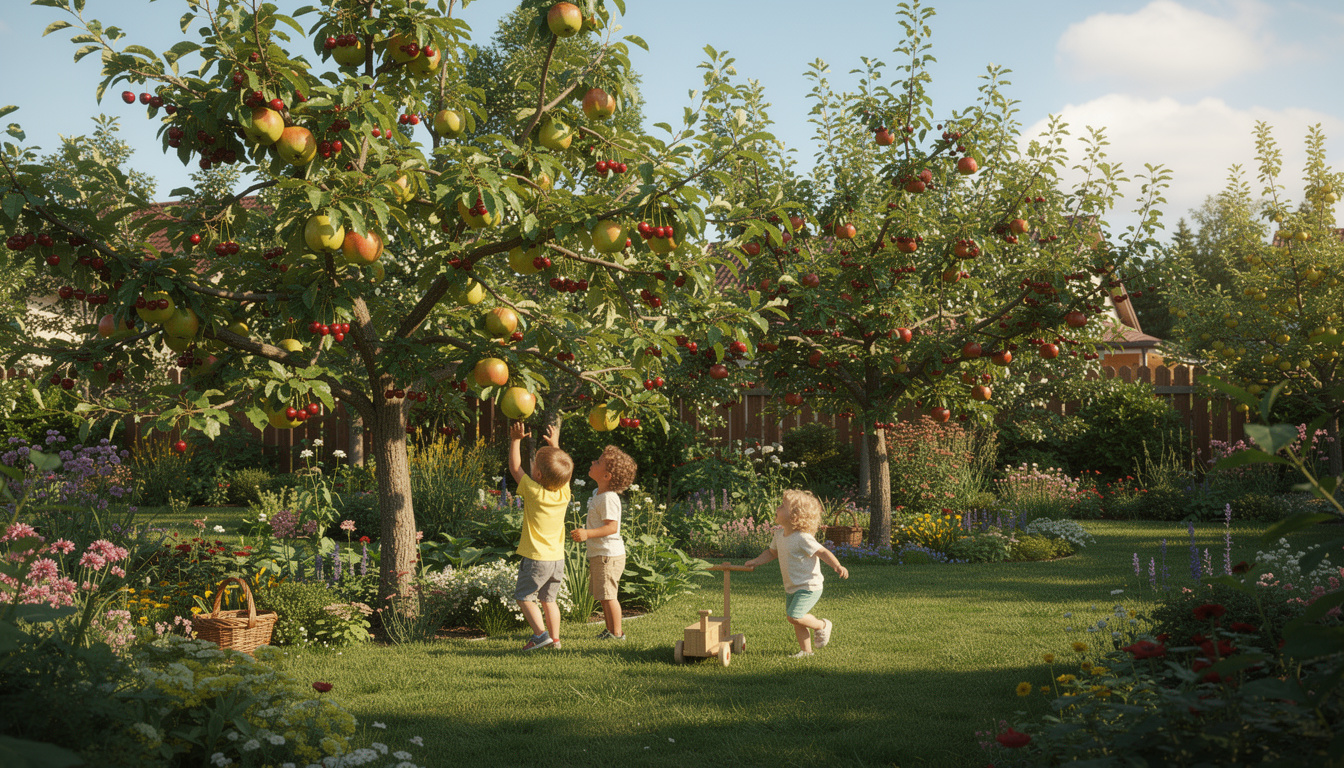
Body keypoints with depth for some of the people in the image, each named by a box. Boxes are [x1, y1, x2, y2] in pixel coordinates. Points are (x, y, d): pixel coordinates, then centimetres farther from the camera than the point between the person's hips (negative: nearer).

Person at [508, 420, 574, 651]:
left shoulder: (534, 492, -18)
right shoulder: (564, 493, -4)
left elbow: (514, 468, -7)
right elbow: (563, 470, 17)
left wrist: (516, 440, 0)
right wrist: (555, 445, 26)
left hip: (536, 558, -6)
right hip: (558, 557, 6)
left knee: (524, 596, 5)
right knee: (548, 599, 16)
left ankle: (540, 633, -6)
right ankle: (555, 638, 16)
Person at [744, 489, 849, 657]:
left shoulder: (803, 538, -22)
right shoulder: (780, 534, 4)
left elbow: (823, 552, -21)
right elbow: (772, 552, 20)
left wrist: (837, 566, -35)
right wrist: (756, 561, 8)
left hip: (808, 587, -8)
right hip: (792, 588, 8)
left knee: (794, 616, -17)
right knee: (796, 621, 12)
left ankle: (822, 626, 8)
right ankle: (806, 650, 25)